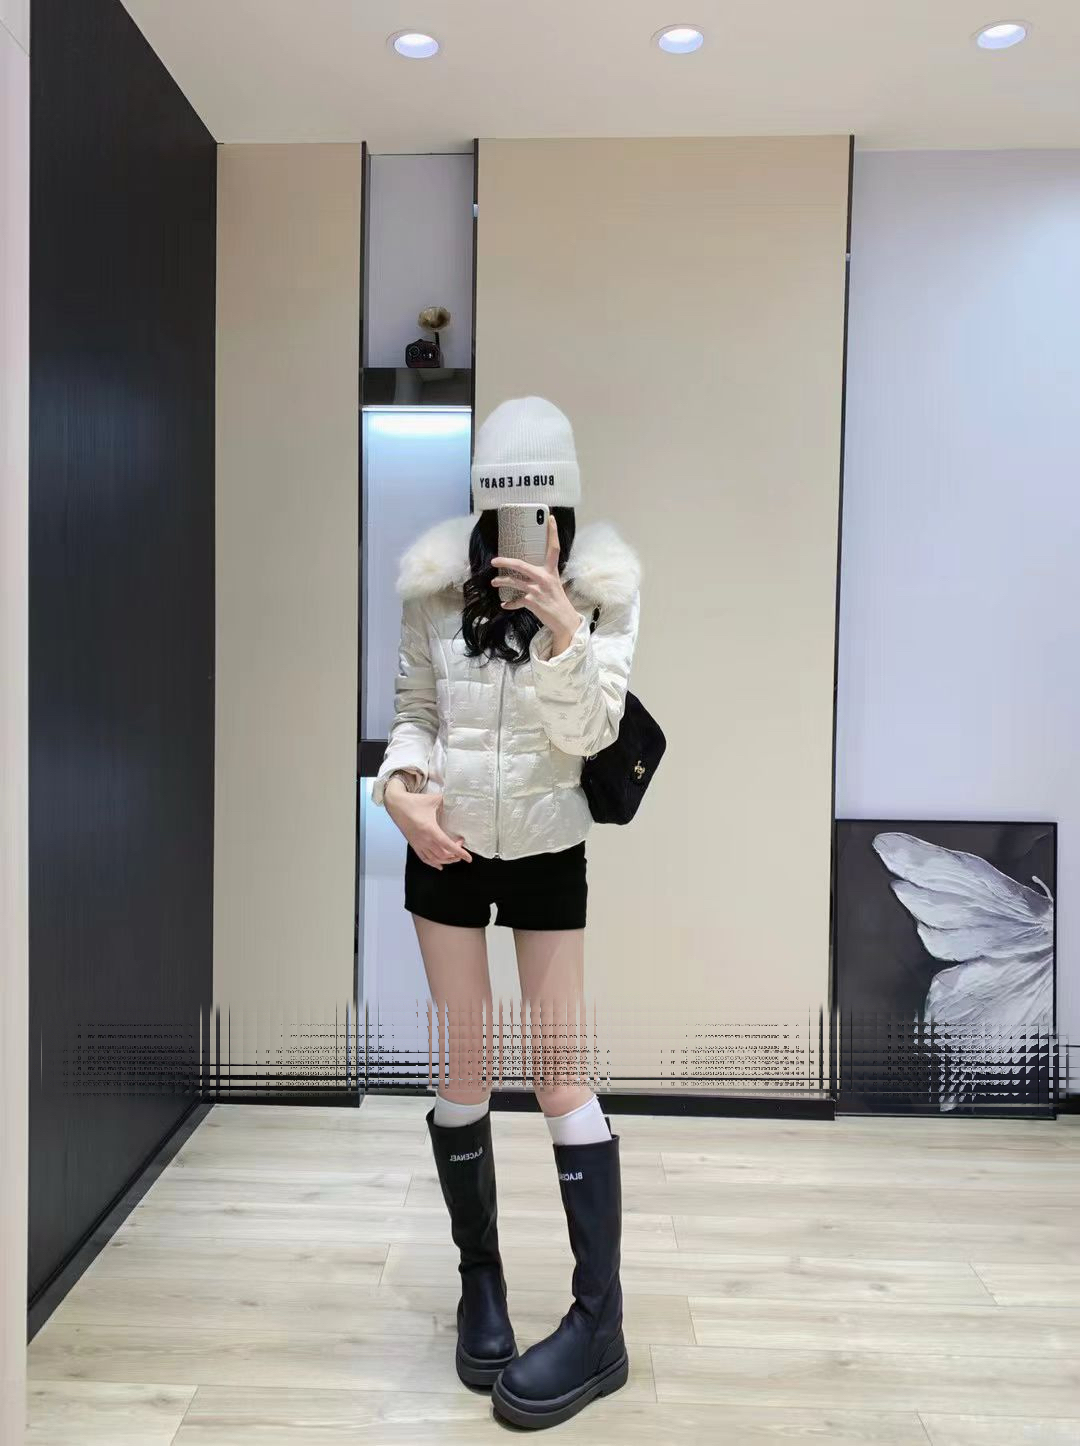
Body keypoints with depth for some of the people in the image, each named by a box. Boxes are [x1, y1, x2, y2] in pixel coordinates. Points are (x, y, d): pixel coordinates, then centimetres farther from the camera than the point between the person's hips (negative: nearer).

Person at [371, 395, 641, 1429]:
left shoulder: (600, 588, -10)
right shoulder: (437, 582, -6)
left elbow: (589, 732, -14)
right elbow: (412, 706, 3)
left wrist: (563, 632, -29)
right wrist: (403, 781, -15)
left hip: (547, 851, -2)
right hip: (444, 848, 2)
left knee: (560, 1075, 1)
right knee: (464, 1071, 10)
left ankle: (599, 1323, 14)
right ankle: (481, 1278, 31)